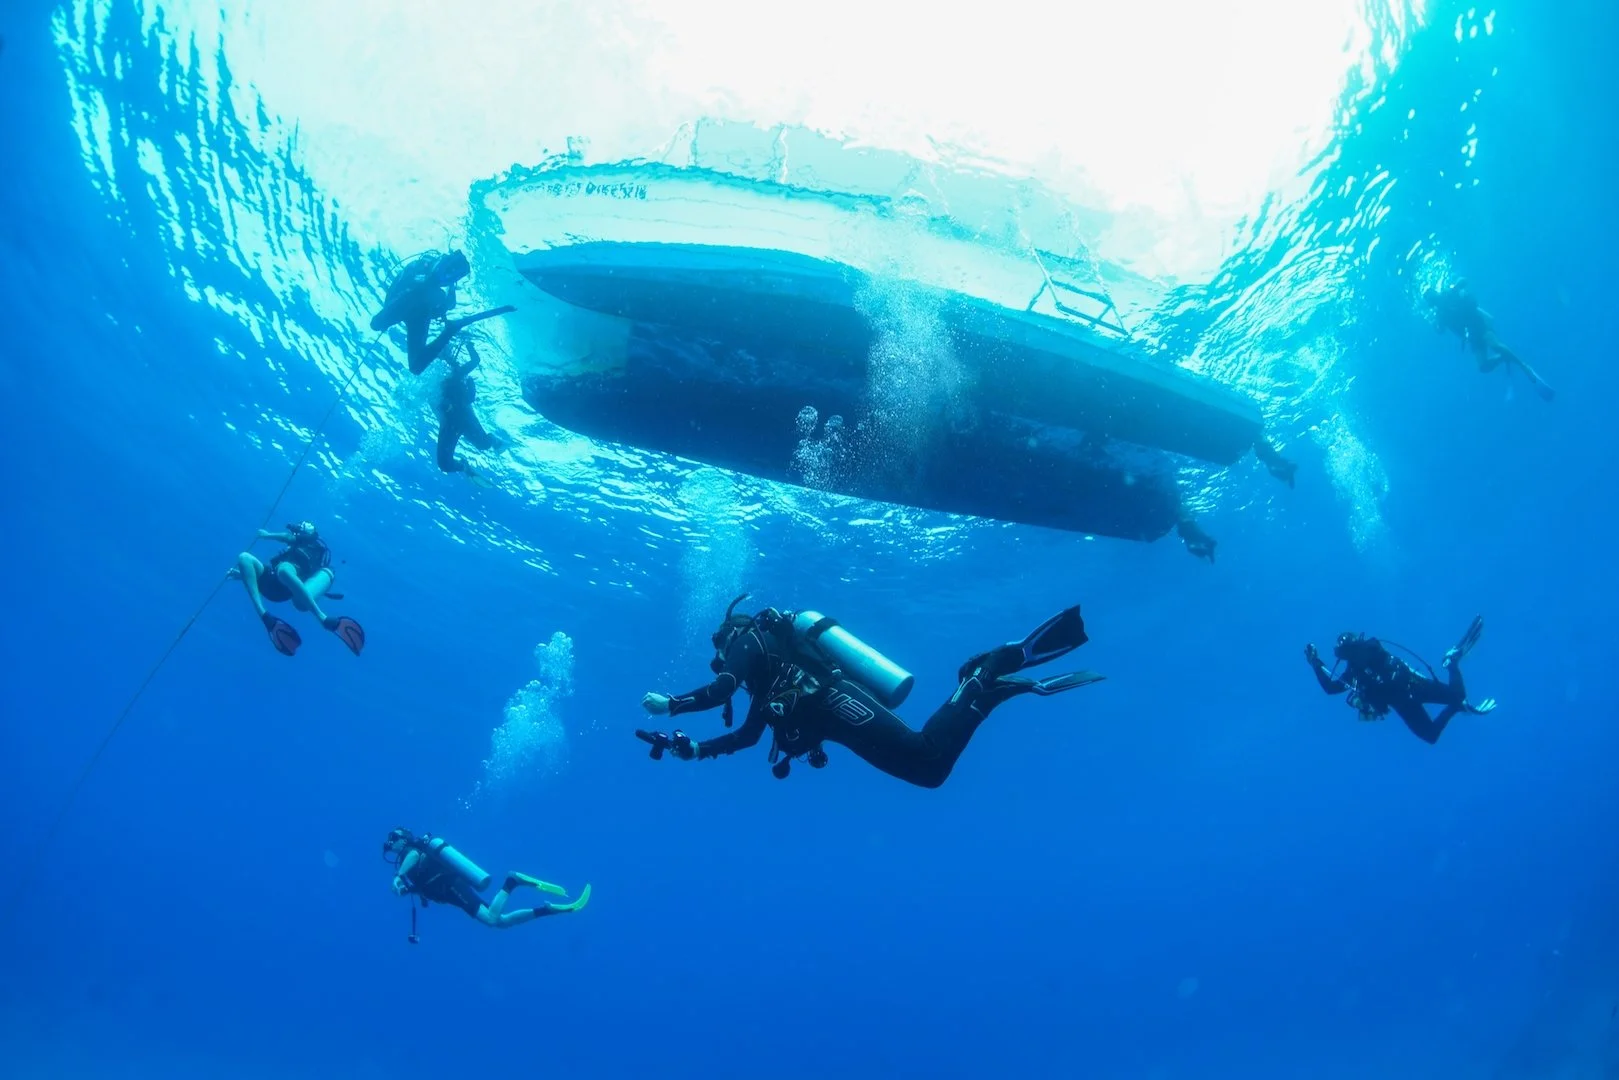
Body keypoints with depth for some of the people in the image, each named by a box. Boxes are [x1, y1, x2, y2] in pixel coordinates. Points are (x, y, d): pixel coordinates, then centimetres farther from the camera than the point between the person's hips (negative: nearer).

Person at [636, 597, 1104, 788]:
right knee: (929, 771, 0)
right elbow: (748, 734, 37)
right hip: (828, 712, 8)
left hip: (832, 702, -8)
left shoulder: (751, 639, 12)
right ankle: (1004, 686, 0)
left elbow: (720, 691, -6)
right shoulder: (765, 670, 38)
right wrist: (692, 748, 35)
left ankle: (1000, 664, -17)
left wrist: (669, 705, 8)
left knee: (926, 756, -22)